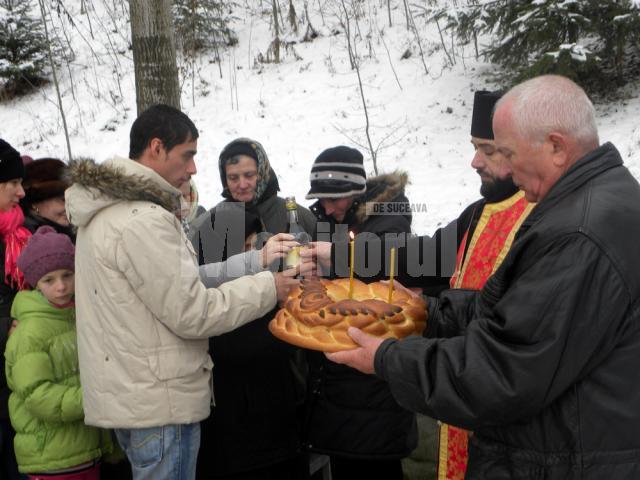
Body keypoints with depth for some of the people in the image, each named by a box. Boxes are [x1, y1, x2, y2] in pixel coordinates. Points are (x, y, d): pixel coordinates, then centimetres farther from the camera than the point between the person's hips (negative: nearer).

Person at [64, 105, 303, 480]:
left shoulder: (106, 211, 12)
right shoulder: (143, 221, -22)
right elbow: (190, 313, -21)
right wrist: (268, 287, -11)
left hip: (126, 395, 10)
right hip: (159, 405, -10)